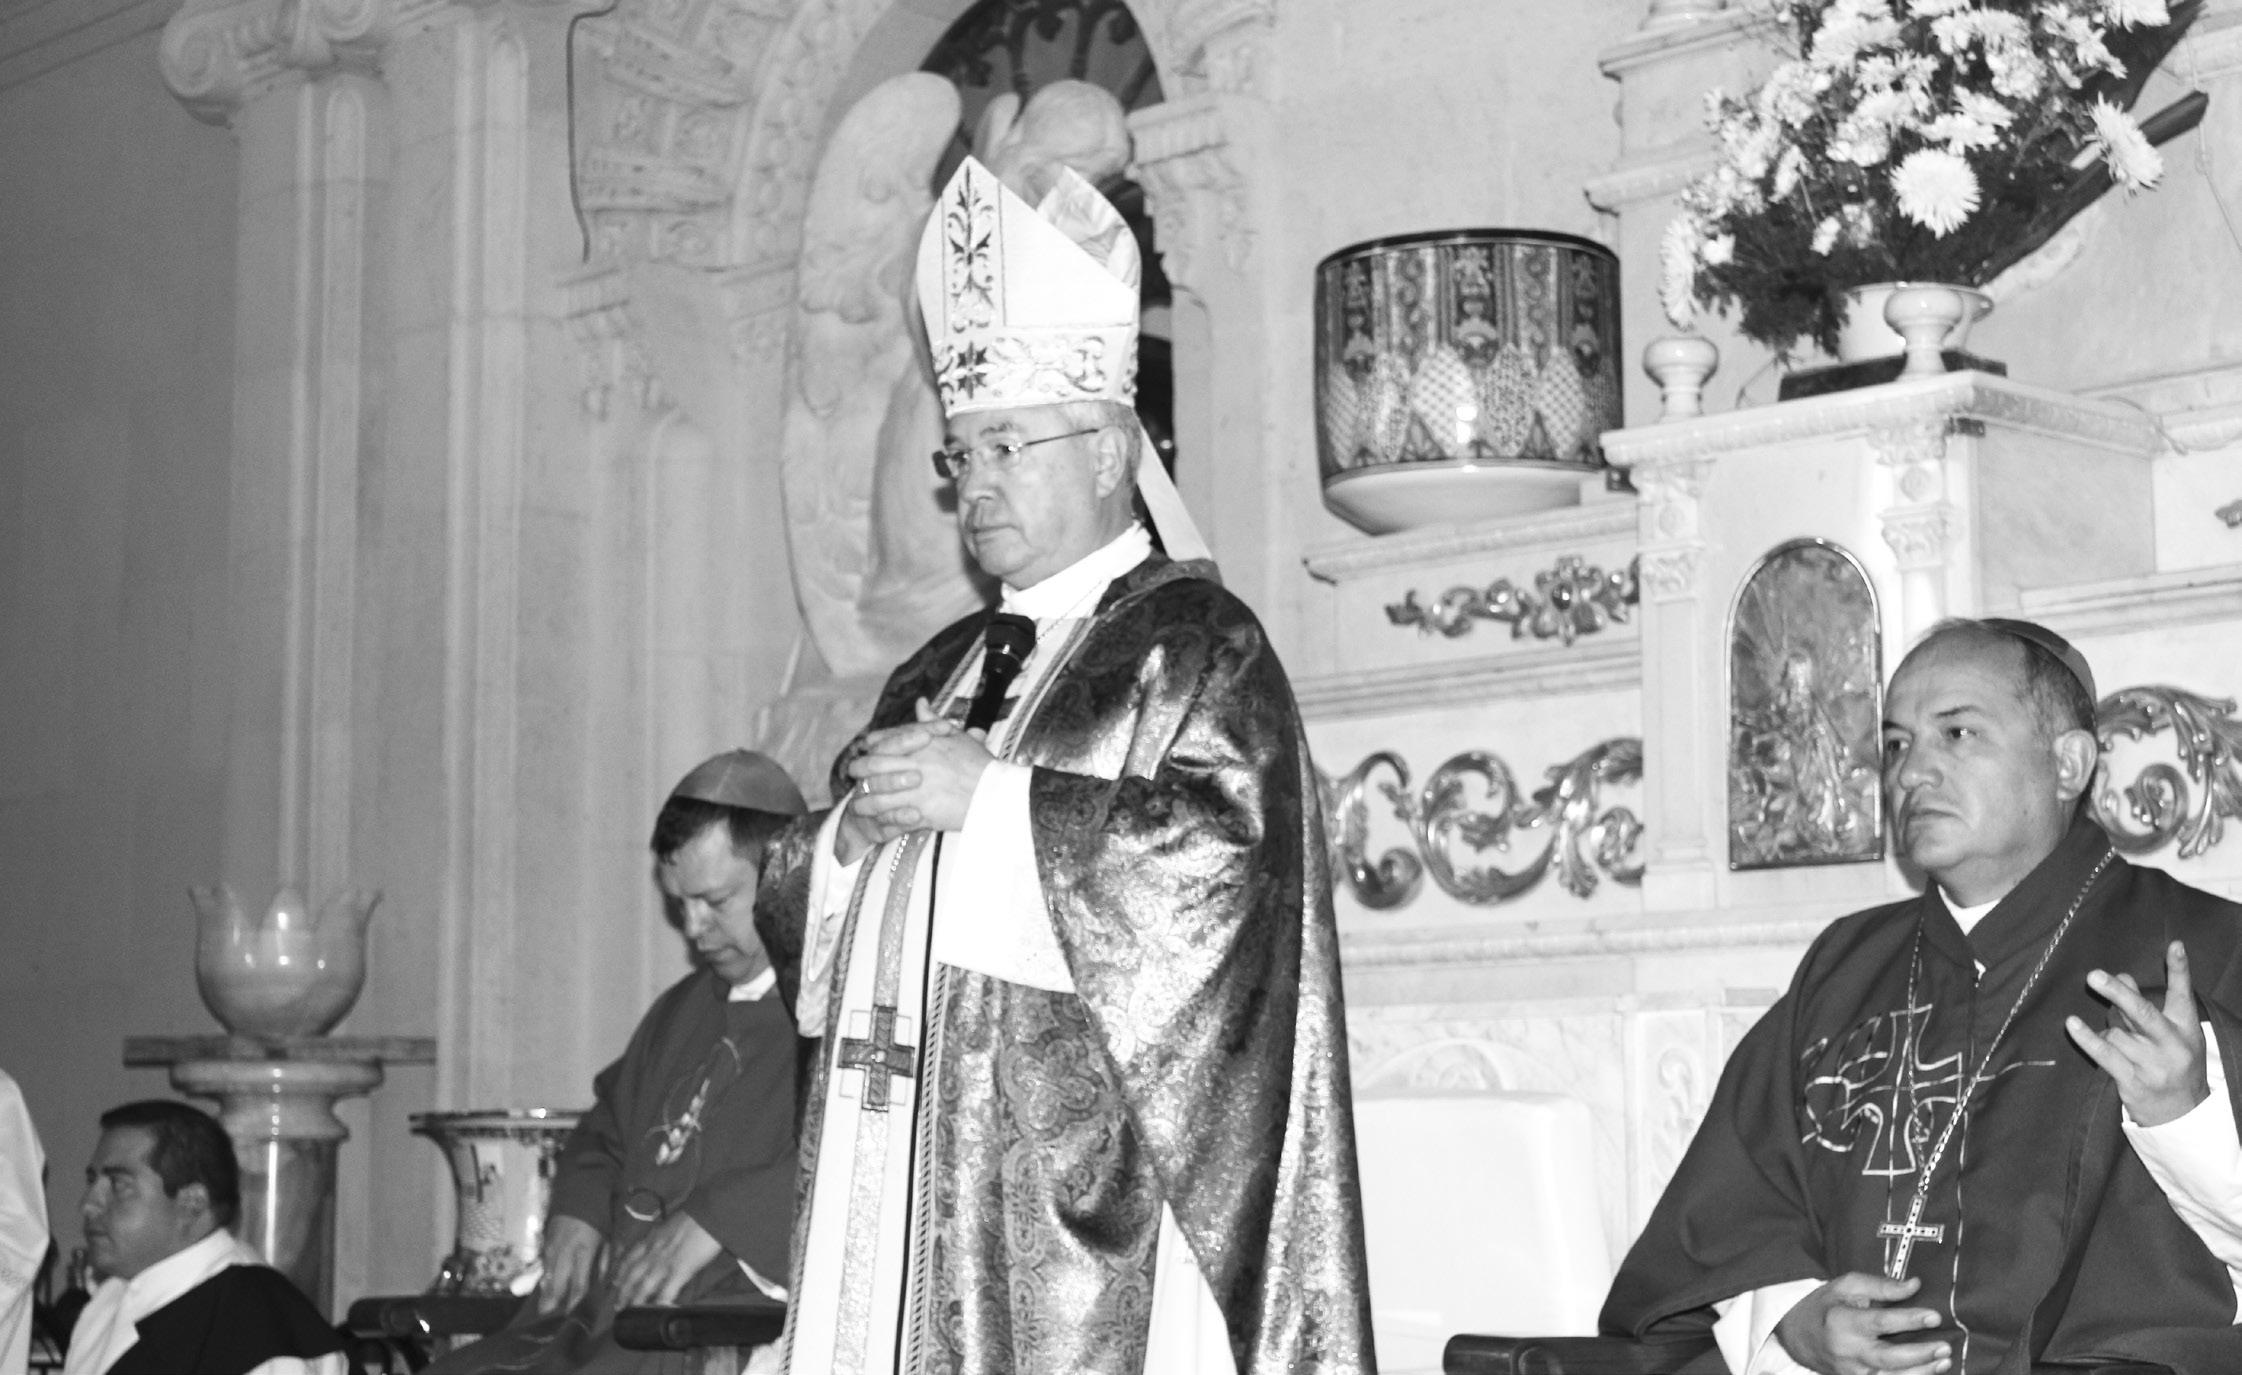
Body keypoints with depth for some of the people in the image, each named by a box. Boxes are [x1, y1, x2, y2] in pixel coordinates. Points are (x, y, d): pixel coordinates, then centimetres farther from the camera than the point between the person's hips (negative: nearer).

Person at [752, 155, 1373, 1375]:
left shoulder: (1192, 641, 0)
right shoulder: (943, 671, 21)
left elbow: (1223, 849, -16)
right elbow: (794, 907, 19)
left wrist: (991, 794, -14)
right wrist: (859, 828, -3)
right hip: (907, 1170, 7)